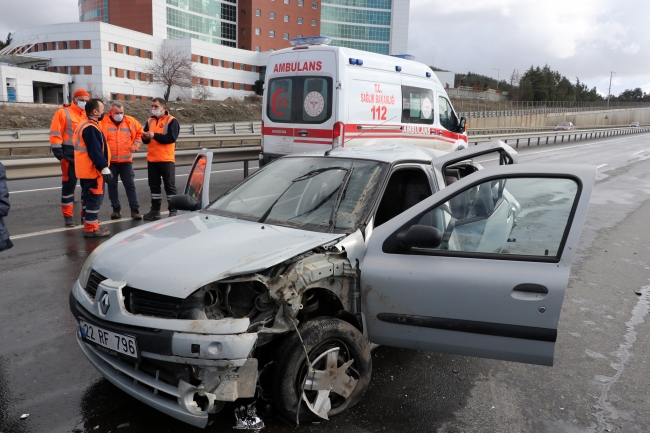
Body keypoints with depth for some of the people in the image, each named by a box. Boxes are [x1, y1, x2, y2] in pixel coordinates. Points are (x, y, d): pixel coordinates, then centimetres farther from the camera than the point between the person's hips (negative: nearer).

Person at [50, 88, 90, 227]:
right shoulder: (63, 113, -2)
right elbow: (55, 135, -7)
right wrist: (59, 153, -13)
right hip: (70, 156, -5)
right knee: (69, 184, 0)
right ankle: (68, 215, 7)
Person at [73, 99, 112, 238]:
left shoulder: (83, 125, 15)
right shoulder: (91, 128, -18)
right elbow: (95, 151, -24)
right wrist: (104, 168, -23)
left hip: (85, 170, 11)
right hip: (92, 170, -11)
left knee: (88, 197, 15)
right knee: (94, 198, -6)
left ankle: (89, 225, 23)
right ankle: (91, 228, -2)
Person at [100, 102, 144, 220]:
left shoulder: (131, 121, 2)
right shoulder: (103, 122, -4)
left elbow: (140, 132, 15)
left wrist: (135, 145, 5)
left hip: (126, 160, 1)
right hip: (110, 161, -1)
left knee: (130, 185, 2)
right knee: (112, 185, 8)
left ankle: (135, 210, 5)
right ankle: (116, 209, 19)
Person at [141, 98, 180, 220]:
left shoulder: (172, 121, -5)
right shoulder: (150, 121, 13)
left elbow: (171, 138, -19)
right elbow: (146, 140, 15)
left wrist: (154, 135, -21)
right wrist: (145, 137, -8)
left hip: (166, 159, -6)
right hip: (152, 159, 6)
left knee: (170, 186, 0)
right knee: (154, 186, 11)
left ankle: (173, 211, 6)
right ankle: (155, 210, 19)